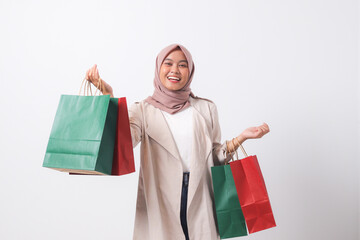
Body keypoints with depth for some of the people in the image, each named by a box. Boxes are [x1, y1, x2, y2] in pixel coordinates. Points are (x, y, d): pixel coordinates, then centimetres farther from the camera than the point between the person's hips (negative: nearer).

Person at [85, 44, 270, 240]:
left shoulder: (206, 109, 7)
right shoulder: (143, 110, 1)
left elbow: (215, 158, 8)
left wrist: (242, 137, -5)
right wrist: (109, 96, -28)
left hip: (199, 203, 2)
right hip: (158, 204, -2)